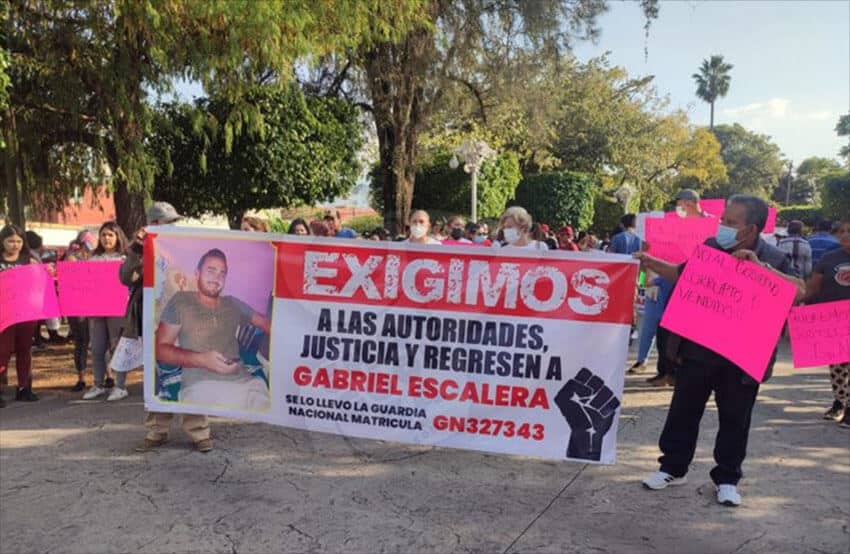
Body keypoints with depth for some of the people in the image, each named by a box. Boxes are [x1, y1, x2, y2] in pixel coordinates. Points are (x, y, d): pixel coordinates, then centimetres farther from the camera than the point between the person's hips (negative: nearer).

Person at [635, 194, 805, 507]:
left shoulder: (773, 259, -7)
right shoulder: (710, 247, 1)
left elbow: (799, 291, -20)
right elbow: (682, 275, 16)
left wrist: (760, 267, -26)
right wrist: (651, 263, 3)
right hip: (699, 348, 3)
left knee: (734, 419, 10)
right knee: (683, 410, 10)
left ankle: (727, 478, 26)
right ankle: (673, 467, 25)